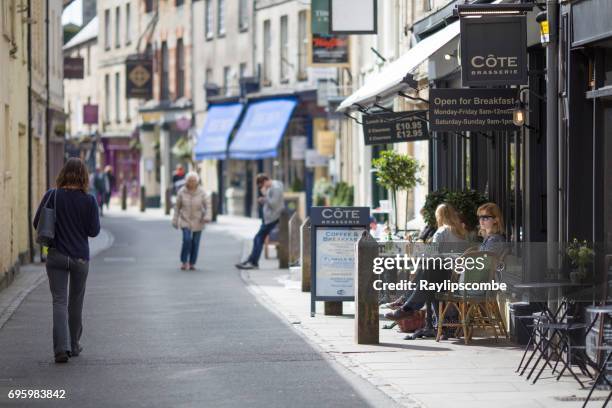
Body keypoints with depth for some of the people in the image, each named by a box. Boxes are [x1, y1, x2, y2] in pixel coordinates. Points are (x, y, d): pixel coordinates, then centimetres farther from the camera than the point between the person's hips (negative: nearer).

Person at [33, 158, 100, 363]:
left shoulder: (52, 196, -7)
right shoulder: (88, 201, -8)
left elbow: (37, 223, -3)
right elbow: (94, 231, -6)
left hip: (56, 256, 0)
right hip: (80, 257, 1)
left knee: (59, 301, -2)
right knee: (76, 302, 16)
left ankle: (61, 348, -16)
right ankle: (74, 346, 26)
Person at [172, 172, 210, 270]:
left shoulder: (201, 192, -13)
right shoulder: (182, 192, -11)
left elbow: (206, 206, -9)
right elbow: (177, 206, -1)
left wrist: (206, 217, -27)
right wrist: (175, 220, 0)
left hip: (198, 221, 1)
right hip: (185, 220, -1)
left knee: (195, 242, 2)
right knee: (187, 240, -15)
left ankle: (192, 263, 18)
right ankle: (184, 262, 2)